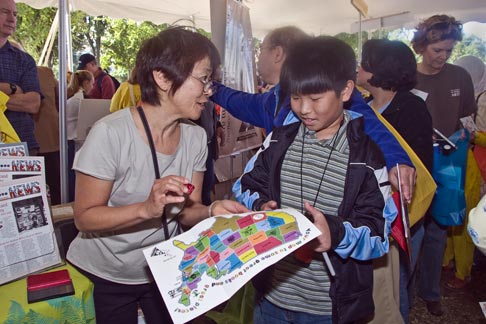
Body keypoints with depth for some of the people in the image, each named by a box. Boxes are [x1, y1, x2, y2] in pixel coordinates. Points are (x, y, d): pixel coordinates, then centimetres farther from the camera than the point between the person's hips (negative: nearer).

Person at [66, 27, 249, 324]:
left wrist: (212, 211, -26)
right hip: (106, 276, -4)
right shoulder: (111, 133, -25)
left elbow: (186, 212, -4)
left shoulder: (195, 137, -8)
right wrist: (147, 209, -36)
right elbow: (85, 217, -21)